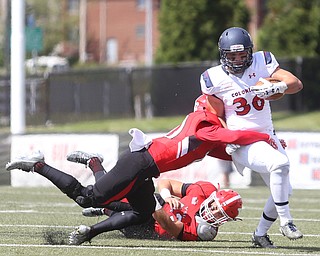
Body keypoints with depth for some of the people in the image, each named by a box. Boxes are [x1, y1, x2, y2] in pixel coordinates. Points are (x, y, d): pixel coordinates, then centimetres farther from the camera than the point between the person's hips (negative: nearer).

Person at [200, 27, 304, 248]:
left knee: (284, 190, 3)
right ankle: (286, 222, -24)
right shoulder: (215, 78, -7)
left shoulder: (261, 63, -1)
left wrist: (276, 87, -28)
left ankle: (261, 234, 22)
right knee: (280, 163, -31)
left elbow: (297, 84, -8)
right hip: (242, 143, -5)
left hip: (267, 136, 5)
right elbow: (218, 116, 4)